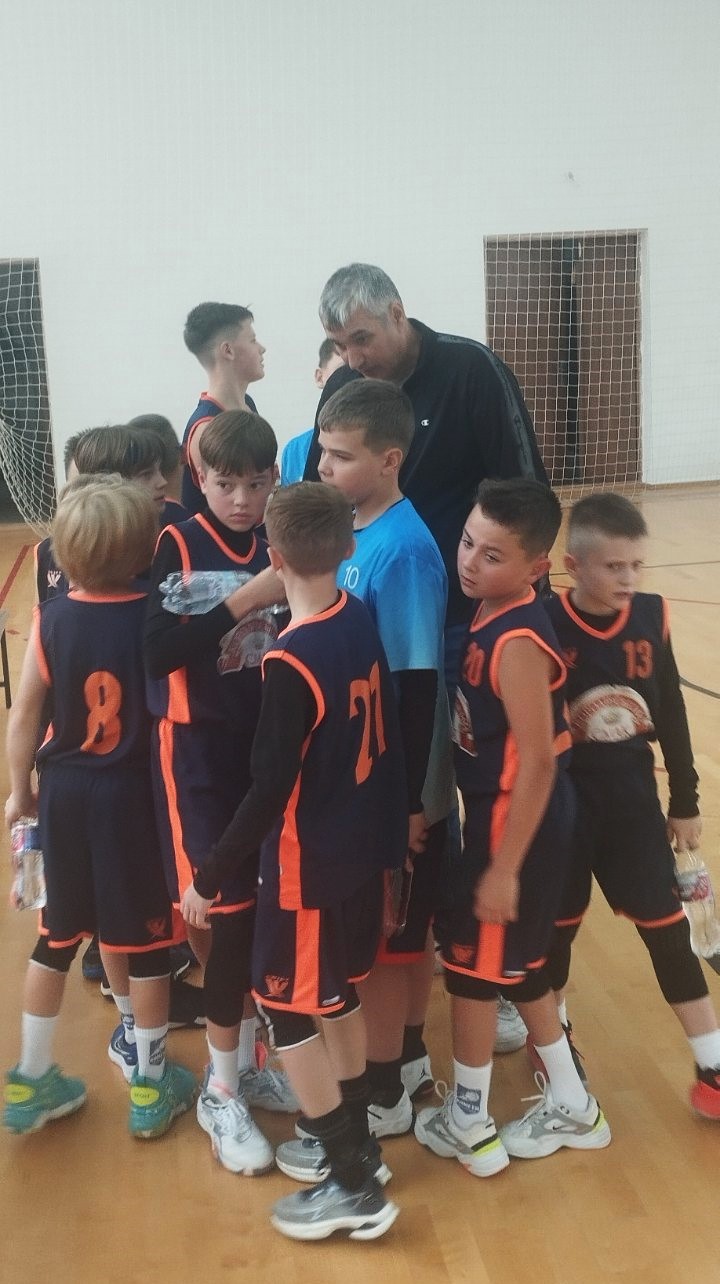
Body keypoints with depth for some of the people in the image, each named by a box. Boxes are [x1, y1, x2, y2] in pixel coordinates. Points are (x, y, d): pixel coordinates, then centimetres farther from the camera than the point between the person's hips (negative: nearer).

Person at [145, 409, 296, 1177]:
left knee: (266, 914, 10)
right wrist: (235, 606, -27)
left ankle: (245, 1065, 31)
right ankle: (220, 1096, 17)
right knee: (230, 919, -2)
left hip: (271, 747, 4)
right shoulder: (177, 546, -9)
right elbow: (156, 651, -22)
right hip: (200, 753, -4)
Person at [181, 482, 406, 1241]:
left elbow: (270, 790, -22)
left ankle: (355, 1188, 15)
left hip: (309, 862, -8)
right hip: (362, 847, 8)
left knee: (286, 1010, 7)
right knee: (335, 993, 22)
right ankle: (354, 1146, 36)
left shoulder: (290, 663, -24)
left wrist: (209, 879, -14)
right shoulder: (361, 621, -2)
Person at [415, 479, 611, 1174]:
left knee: (470, 961, 8)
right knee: (516, 962, 21)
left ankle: (467, 1121, 27)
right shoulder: (492, 615, 2)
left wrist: (503, 868, -20)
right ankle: (569, 1105, 37)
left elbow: (537, 762, -24)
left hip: (515, 823, -9)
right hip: (501, 813, 9)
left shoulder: (517, 642, -25)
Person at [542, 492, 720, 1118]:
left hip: (633, 798, 2)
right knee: (558, 924, 15)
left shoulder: (651, 616, -5)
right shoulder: (545, 625, -16)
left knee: (667, 929, 8)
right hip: (563, 802, -2)